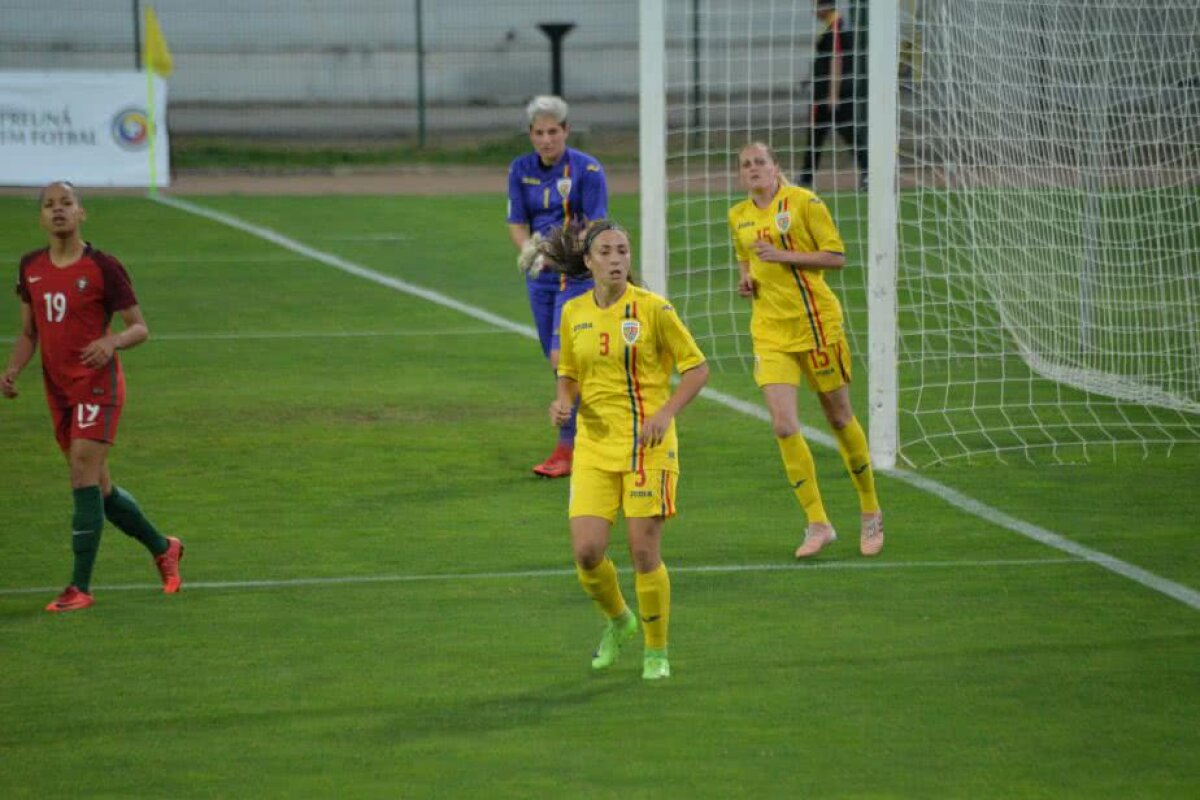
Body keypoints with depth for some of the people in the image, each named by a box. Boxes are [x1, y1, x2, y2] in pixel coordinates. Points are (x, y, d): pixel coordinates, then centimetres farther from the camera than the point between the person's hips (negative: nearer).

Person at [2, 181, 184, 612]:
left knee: (84, 476, -15)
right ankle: (163, 548, 33)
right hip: (58, 390, 6)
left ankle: (80, 586, -13)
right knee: (99, 487, 12)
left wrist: (112, 341, -27)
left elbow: (140, 328, -5)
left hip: (97, 385, -6)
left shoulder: (103, 267, -9)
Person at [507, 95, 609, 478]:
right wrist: (528, 249, -19)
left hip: (578, 274, -6)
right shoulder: (521, 170, 3)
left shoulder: (587, 170, -11)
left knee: (562, 357, -16)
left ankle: (567, 447, -12)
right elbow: (517, 222, 4)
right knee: (558, 362, 10)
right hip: (541, 278, 6)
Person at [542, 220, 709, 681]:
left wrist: (666, 413, -17)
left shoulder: (652, 309, -8)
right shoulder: (573, 313, 5)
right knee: (587, 552, -7)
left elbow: (697, 368, -3)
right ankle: (618, 621, 24)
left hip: (647, 444, -3)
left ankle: (656, 651, 14)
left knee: (644, 552, -5)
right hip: (594, 445, 4)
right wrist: (563, 400, -3)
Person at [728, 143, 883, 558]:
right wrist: (745, 279, 5)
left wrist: (783, 255, -17)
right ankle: (817, 523, -2)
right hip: (769, 332, 4)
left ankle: (871, 512, 25)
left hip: (816, 323, -4)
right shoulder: (738, 216, 10)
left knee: (839, 418, 7)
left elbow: (836, 256, -8)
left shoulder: (804, 202, -7)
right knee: (783, 426, -10)